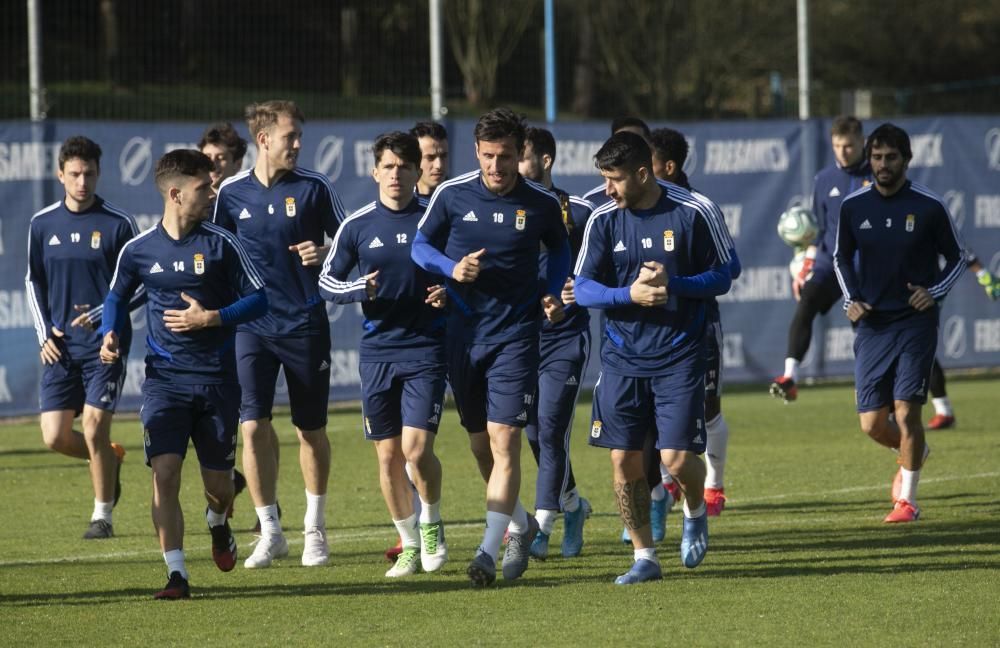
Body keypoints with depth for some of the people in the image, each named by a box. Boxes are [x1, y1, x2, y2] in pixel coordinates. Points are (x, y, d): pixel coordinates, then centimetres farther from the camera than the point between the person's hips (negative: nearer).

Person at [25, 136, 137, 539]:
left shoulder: (117, 224, -4)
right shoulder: (43, 224, 6)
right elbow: (34, 282, 15)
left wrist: (102, 316, -16)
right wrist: (44, 333, 3)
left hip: (105, 342, -4)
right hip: (60, 346, 4)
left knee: (94, 427, -11)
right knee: (55, 436, -3)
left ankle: (102, 516, 4)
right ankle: (110, 460, 28)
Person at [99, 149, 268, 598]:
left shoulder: (220, 244, -2)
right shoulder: (139, 250, 1)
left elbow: (258, 299, 0)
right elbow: (117, 296, 18)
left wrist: (211, 318, -13)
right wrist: (110, 335, 0)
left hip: (217, 377, 0)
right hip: (164, 378, 0)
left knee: (218, 484, 8)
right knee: (164, 472, -17)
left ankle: (218, 525, 45)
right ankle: (176, 575, -13)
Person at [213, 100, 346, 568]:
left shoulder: (314, 187, -2)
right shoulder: (232, 192, 3)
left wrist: (325, 255, -16)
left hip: (305, 323, -1)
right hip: (252, 325, 1)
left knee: (311, 429, 6)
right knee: (253, 425, -9)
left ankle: (315, 528, 23)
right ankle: (270, 532, 2)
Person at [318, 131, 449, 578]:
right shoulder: (357, 226, 3)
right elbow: (327, 281, 7)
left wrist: (449, 292, -12)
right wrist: (360, 289, -12)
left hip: (425, 349, -2)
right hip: (377, 352, 2)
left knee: (417, 448, -14)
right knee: (388, 455, 5)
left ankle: (431, 523, 12)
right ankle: (410, 543, 20)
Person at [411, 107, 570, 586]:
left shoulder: (542, 205, -4)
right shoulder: (452, 195, -3)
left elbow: (559, 250, 16)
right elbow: (421, 246, 8)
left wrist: (551, 294, 0)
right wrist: (452, 268, -12)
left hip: (516, 334, -3)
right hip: (463, 331, 3)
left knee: (504, 442, -14)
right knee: (480, 444, 12)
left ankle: (489, 553, -15)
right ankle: (522, 526, 36)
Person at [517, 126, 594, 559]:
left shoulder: (578, 211, -6)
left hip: (565, 338, -4)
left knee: (550, 431, -11)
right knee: (535, 435, 9)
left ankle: (542, 528, -12)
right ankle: (572, 505, 31)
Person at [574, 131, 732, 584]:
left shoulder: (690, 213, -7)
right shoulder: (603, 220, 0)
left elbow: (721, 276, -2)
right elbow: (583, 289, -1)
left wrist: (673, 283, -19)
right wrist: (630, 294, -19)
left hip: (679, 355, -3)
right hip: (622, 356, 3)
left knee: (677, 458, -10)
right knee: (623, 460, 0)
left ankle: (695, 511, 24)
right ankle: (644, 557, 14)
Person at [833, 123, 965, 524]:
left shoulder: (928, 206, -6)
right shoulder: (853, 207, 2)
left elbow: (957, 258, 6)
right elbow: (841, 257, 17)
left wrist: (934, 292, -10)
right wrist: (851, 300, 2)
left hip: (915, 322, -3)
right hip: (872, 325, 3)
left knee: (906, 414, -11)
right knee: (872, 423, 2)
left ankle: (907, 500, 3)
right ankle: (913, 452, 35)